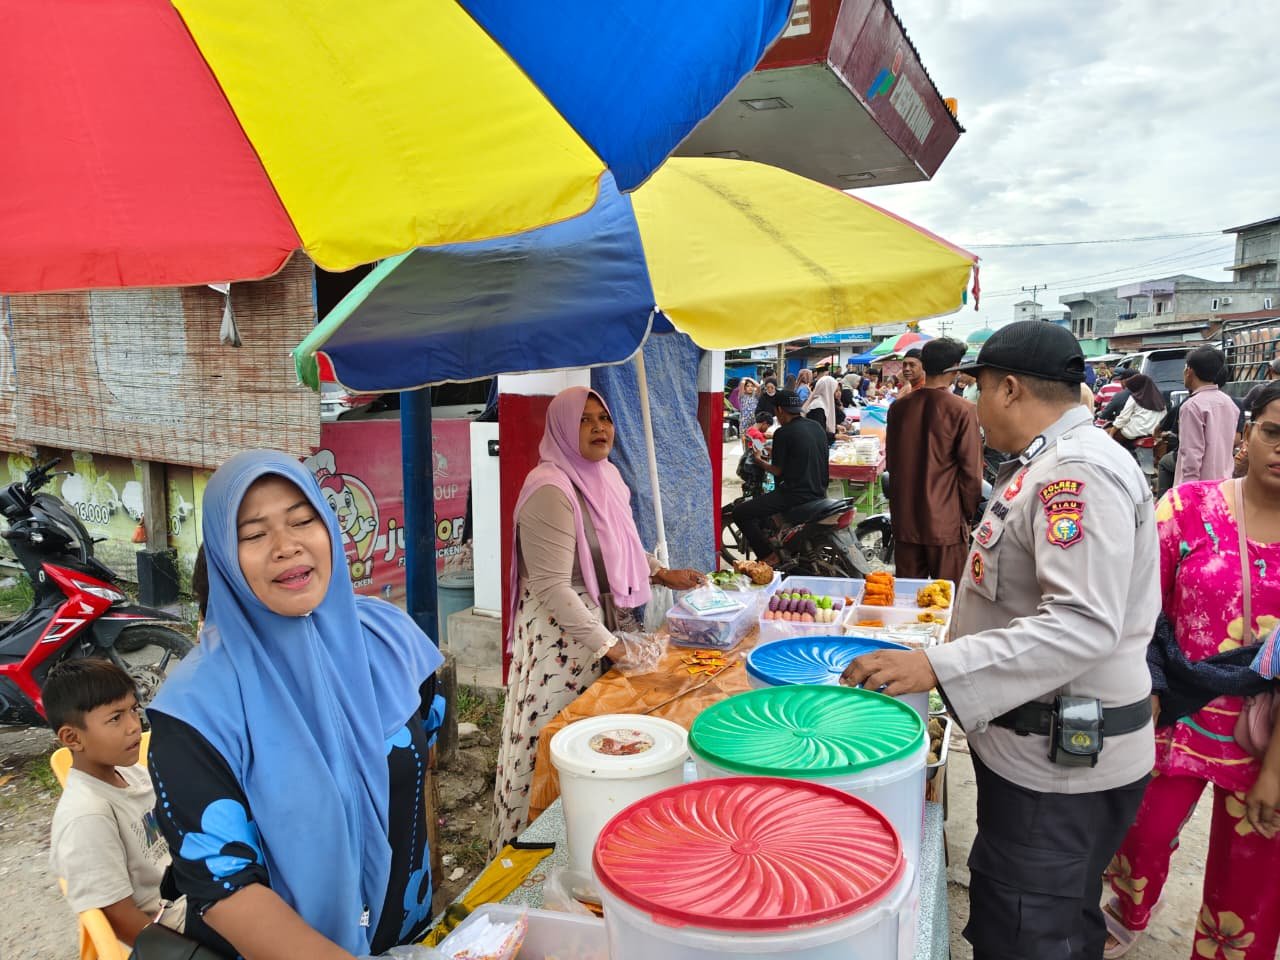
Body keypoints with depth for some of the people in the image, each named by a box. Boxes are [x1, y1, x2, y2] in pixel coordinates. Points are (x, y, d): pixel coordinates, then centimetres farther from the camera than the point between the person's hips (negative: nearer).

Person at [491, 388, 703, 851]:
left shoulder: (605, 475, 7)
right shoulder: (551, 489, -20)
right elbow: (552, 587, -23)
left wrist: (663, 573, 13)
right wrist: (611, 646, -22)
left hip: (606, 622, 8)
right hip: (563, 633, -8)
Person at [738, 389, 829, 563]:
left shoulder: (783, 432, -12)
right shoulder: (817, 427, 10)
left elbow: (777, 470, -8)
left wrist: (759, 461, 11)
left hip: (797, 494, -9)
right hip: (819, 492, 9)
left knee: (740, 513, -6)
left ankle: (768, 556, -8)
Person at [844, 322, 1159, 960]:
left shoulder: (1079, 471, -21)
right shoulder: (1052, 464, 11)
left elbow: (1083, 625, -30)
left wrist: (937, 668, -32)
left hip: (1062, 760, -10)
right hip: (1041, 746, 10)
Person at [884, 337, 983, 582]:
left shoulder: (899, 407, 1)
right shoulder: (962, 410, -13)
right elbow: (971, 472, -10)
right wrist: (969, 514, 4)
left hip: (904, 520, 5)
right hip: (946, 523, -4)